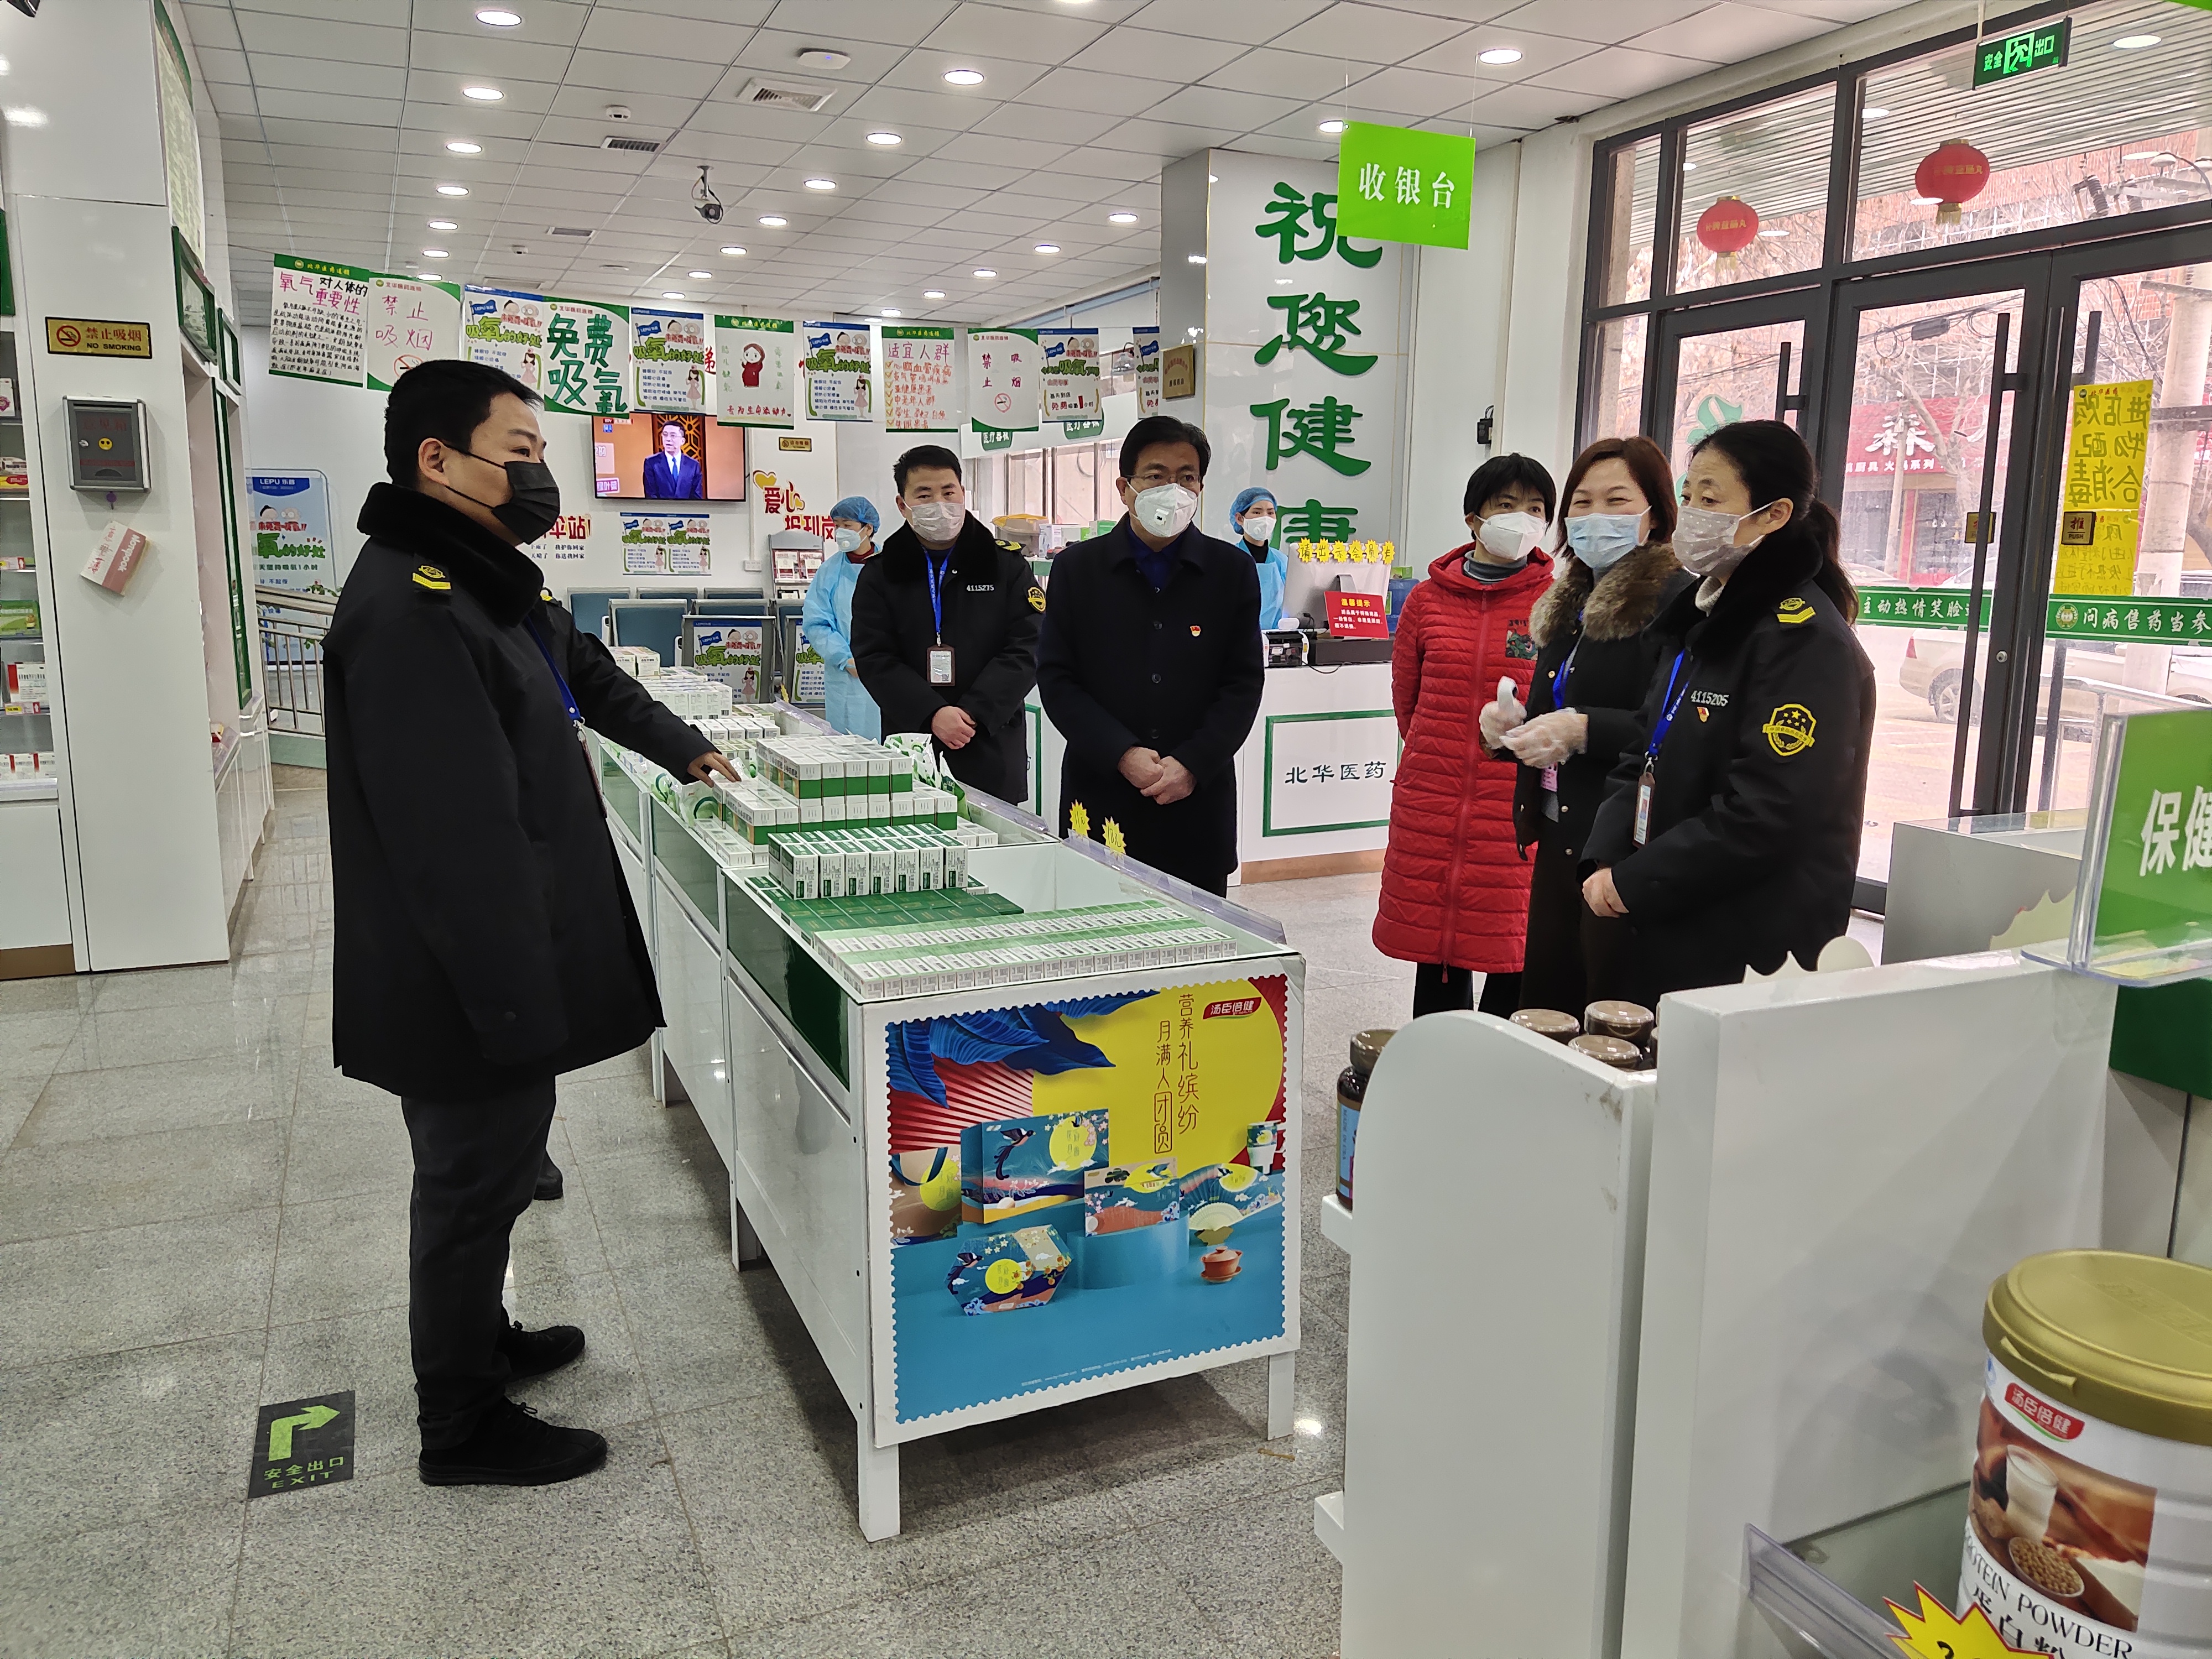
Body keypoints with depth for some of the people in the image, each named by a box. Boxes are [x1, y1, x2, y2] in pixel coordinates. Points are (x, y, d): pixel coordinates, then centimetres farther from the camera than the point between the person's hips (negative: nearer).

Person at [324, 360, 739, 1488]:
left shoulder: (491, 582, 12)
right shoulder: (407, 609, -24)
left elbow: (590, 676, 32)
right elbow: (457, 837, -28)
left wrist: (687, 751, 37)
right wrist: (516, 1003, -27)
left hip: (505, 969, 10)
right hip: (467, 985, -10)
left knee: (491, 1168, 23)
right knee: (473, 1186, 6)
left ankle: (477, 1341, 43)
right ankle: (462, 1427, 24)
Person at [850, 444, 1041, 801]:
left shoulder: (1007, 566, 4)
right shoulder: (879, 576, 7)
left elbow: (1027, 650, -4)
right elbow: (874, 660, -2)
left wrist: (973, 713, -15)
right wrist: (932, 715, -16)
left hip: (992, 749, 0)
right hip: (910, 748, 1)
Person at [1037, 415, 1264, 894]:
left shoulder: (1233, 570, 6)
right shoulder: (1077, 568, 4)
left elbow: (1244, 683, 3)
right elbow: (1056, 679, 0)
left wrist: (1191, 764, -10)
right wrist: (1122, 755, -12)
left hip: (1198, 804, 1)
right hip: (1099, 799, 0)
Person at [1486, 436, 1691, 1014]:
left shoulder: (1674, 600, -11)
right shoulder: (1572, 603, 15)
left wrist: (1582, 729, -25)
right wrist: (1513, 721, 5)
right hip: (1558, 840, 8)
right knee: (1543, 1004, 14)